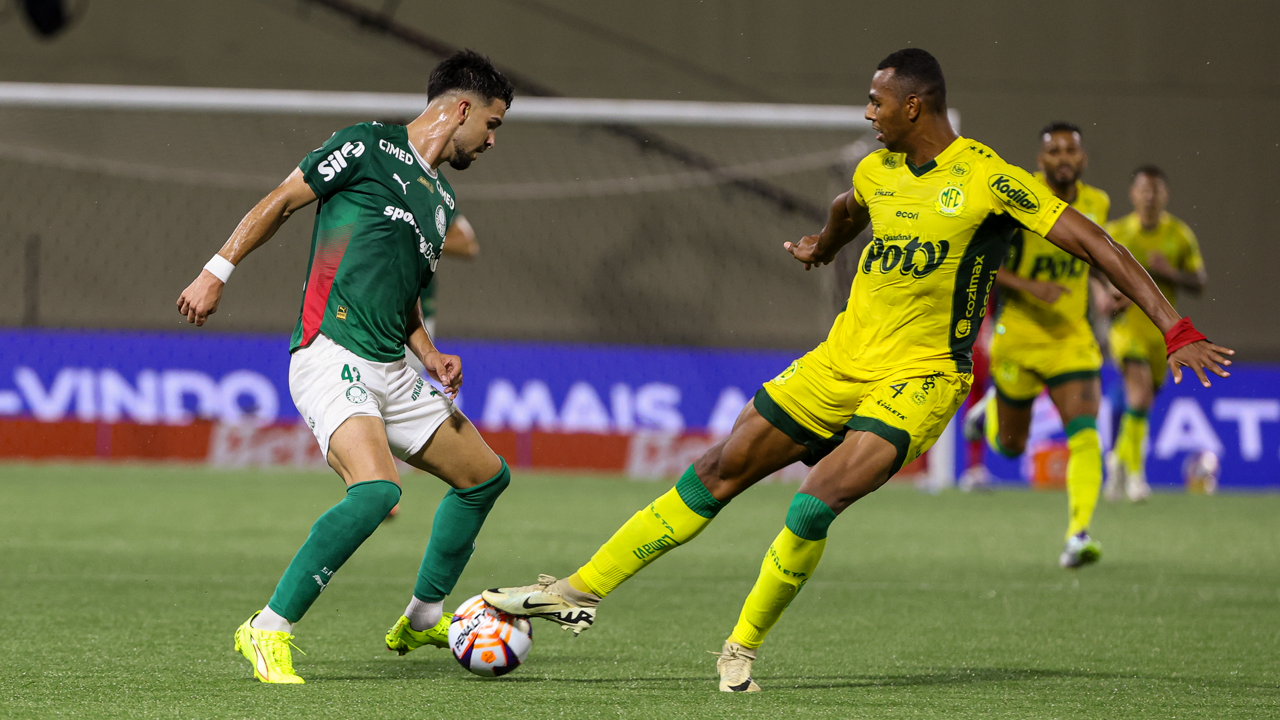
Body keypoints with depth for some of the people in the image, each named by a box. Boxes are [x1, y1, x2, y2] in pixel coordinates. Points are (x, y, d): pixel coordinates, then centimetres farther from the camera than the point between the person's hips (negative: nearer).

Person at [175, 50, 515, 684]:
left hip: (390, 371, 9)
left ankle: (423, 618, 31)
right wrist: (218, 271, -7)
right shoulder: (368, 146, -2)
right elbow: (281, 201, -1)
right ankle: (269, 631, -21)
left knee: (485, 475, 15)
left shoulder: (441, 200, 22)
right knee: (376, 489, -30)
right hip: (330, 355, -9)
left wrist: (432, 357, 12)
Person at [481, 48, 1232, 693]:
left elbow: (1093, 241, -17)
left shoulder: (989, 178, -15)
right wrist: (822, 247, 53)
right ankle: (581, 592, 9)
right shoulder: (877, 172, 6)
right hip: (841, 363, 6)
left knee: (816, 502, -24)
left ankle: (744, 648, -6)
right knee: (719, 472, 3)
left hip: (918, 380, -6)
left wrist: (1176, 327, -23)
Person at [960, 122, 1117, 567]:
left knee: (1084, 435, -19)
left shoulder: (1097, 204, 3)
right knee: (1010, 446, 14)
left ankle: (1078, 535, -23)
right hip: (1019, 338, -2)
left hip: (1073, 339, 2)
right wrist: (1027, 285, -25)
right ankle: (990, 410, 50)